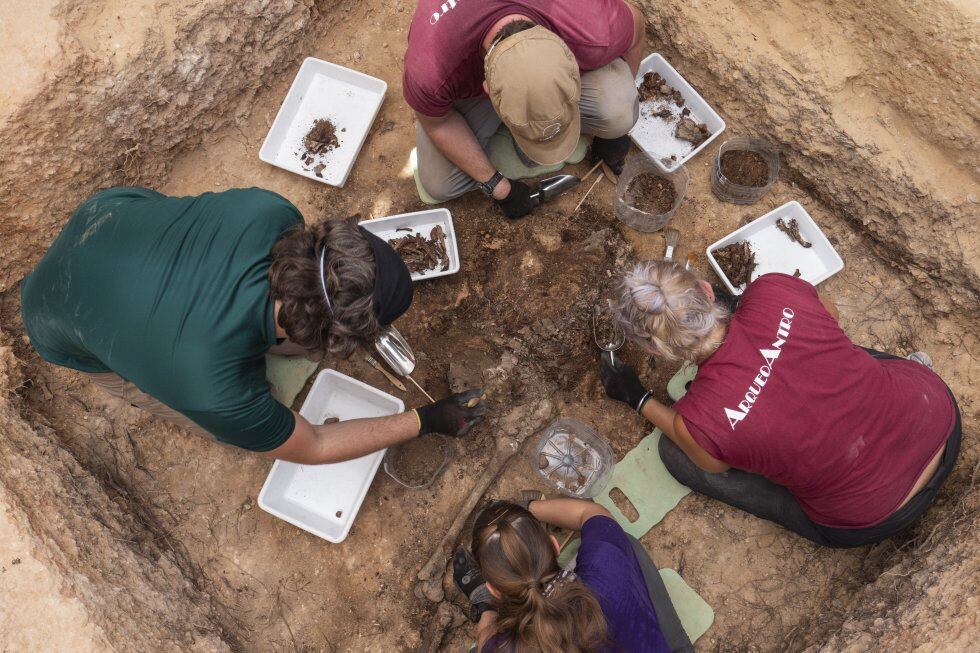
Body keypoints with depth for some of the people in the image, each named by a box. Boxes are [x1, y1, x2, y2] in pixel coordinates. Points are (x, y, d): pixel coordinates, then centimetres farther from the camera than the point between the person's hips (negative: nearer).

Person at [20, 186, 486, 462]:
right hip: (67, 314, -3)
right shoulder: (219, 396, -42)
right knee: (235, 428, 0)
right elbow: (310, 447, -21)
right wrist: (427, 421, -16)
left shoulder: (270, 211, -34)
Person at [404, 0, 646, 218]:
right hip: (469, 84, 0)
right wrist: (496, 186, -16)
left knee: (619, 113, -29)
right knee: (440, 185, -11)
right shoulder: (430, 68, -44)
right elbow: (437, 122, -20)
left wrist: (615, 128, -5)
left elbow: (635, 24, -13)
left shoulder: (596, 36, -39)